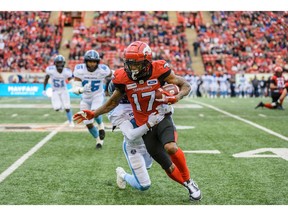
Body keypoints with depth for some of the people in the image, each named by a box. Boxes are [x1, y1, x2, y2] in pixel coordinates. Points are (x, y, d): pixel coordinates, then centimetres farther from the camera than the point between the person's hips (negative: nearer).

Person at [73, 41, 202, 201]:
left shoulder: (159, 70, -19)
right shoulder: (123, 78, -12)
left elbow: (186, 86, -9)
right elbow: (114, 101, 6)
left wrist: (176, 98, -30)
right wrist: (93, 114, -2)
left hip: (162, 117, -2)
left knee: (171, 147, -32)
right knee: (168, 166, 3)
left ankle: (189, 180, -7)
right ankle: (189, 186, 28)